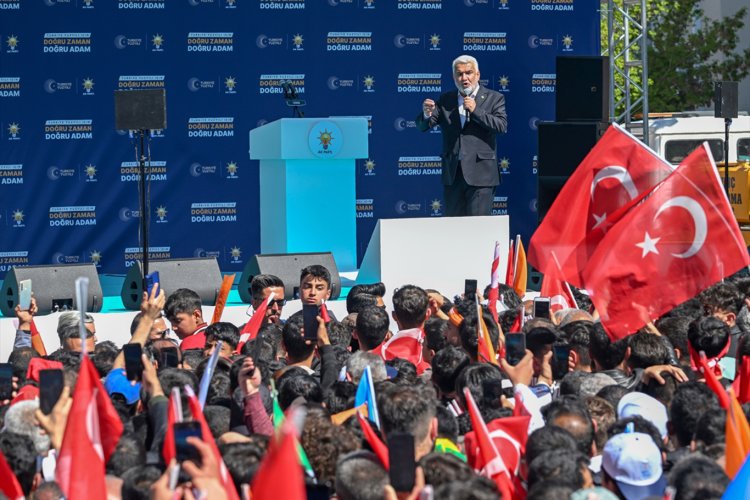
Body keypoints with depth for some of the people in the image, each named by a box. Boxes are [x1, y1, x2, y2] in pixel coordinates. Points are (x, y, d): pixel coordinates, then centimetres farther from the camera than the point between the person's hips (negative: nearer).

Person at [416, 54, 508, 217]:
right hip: (452, 173, 3)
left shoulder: (493, 98, 4)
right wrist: (426, 114, -18)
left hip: (480, 172, -3)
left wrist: (475, 111, -16)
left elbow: (502, 126, -9)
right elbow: (423, 126, 5)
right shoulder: (446, 100, 12)